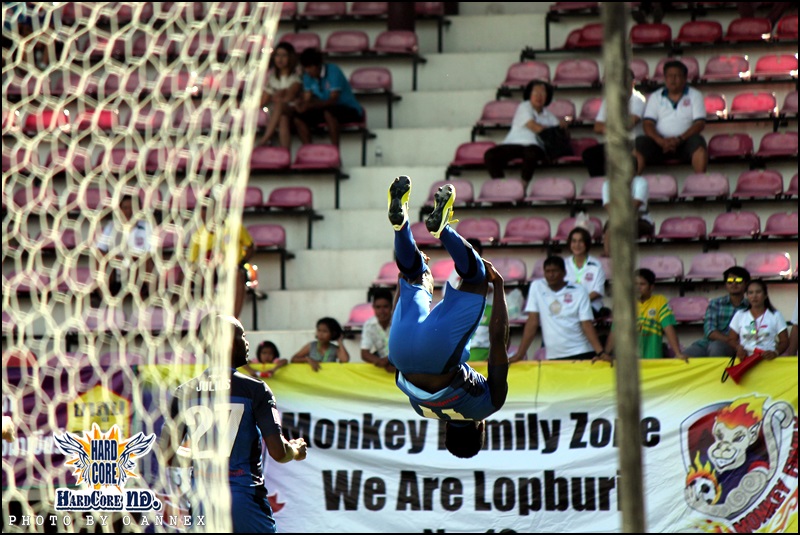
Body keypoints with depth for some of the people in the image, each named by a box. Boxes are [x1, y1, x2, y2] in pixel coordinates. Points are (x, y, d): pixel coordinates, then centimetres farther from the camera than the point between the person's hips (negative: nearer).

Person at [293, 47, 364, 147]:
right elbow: (306, 99, 0)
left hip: (350, 110, -7)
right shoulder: (308, 76, 0)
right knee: (298, 117, -13)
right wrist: (300, 105, -25)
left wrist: (310, 105, -39)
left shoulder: (333, 71, -20)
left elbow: (333, 100, -28)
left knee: (328, 112, -39)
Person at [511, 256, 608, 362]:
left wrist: (600, 352, -17)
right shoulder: (537, 287, 4)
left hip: (581, 354, -1)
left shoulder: (579, 292, 0)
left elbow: (587, 324, -4)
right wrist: (520, 354, -2)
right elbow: (532, 322, 4)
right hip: (554, 357, 1)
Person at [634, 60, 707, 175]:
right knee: (639, 143, -28)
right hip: (660, 142, 1)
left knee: (698, 142, -34)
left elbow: (700, 123, -1)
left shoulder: (694, 95, 10)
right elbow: (648, 124, 3)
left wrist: (679, 139, -19)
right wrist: (660, 141, -19)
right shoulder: (655, 97, 14)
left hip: (684, 141, -1)